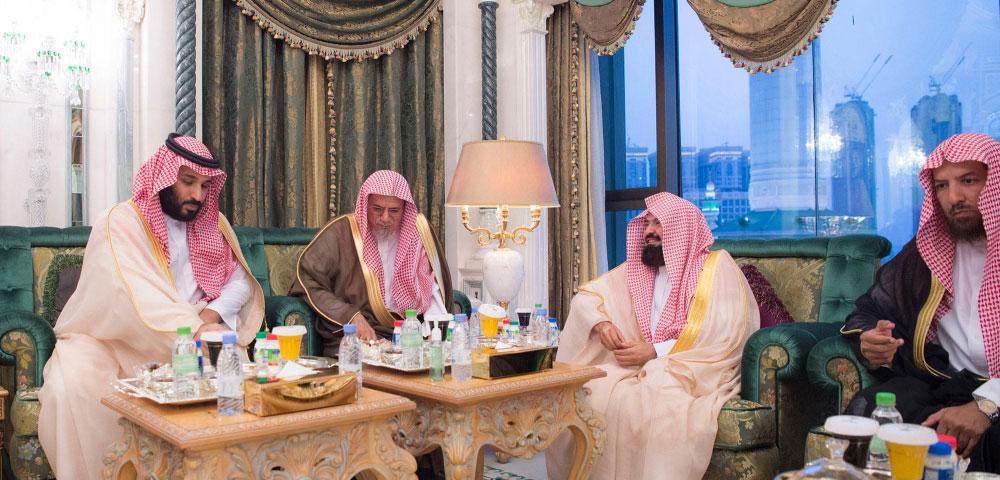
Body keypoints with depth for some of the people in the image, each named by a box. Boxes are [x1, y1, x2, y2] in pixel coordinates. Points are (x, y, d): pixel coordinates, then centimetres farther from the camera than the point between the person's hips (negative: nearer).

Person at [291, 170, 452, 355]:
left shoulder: (418, 229, 6)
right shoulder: (341, 232, -6)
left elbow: (432, 288, 12)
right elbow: (306, 279, -9)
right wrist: (351, 317, -17)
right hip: (354, 339, -4)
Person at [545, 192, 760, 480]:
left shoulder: (717, 267, -1)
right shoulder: (640, 269, 16)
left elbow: (726, 337, -12)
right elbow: (586, 297, 17)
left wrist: (654, 352, -15)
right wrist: (601, 324, -6)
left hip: (696, 373, -5)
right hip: (643, 368, 5)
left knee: (646, 404, -35)